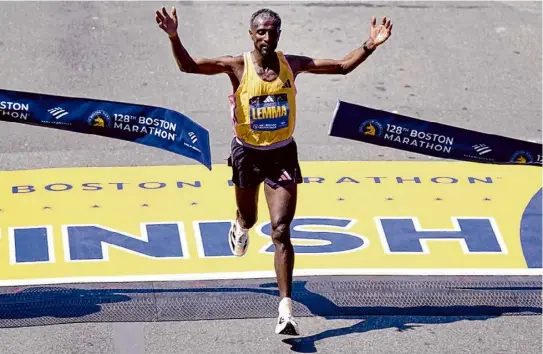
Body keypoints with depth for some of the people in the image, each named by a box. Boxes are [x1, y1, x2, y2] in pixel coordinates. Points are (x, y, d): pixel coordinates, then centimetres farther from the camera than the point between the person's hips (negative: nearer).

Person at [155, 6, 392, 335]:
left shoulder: (292, 64, -6)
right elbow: (188, 66, -24)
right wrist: (174, 37, -41)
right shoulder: (238, 66, -13)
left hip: (283, 153, 0)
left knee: (281, 231, -10)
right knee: (249, 218, 24)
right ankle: (241, 226, 66)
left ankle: (286, 309, -13)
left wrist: (369, 46, -13)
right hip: (248, 152, 0)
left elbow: (342, 67, 2)